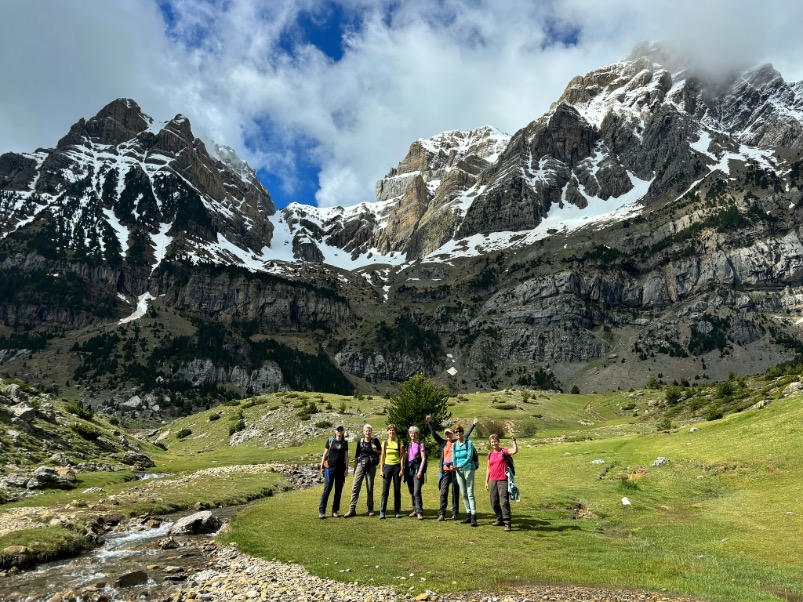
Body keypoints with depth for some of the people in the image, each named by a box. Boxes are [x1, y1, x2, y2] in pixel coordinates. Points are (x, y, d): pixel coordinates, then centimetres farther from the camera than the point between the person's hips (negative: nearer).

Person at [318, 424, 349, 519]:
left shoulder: (345, 443, 9)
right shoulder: (330, 440, 3)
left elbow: (346, 456, 10)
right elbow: (325, 454, 5)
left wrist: (347, 469, 4)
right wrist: (322, 466, 1)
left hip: (341, 468, 3)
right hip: (330, 468, -2)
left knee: (338, 490, 5)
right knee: (327, 489, -6)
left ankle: (335, 511, 14)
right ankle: (321, 511, -1)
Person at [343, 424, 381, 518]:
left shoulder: (375, 440, 3)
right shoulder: (360, 442, 8)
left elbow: (380, 453, 8)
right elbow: (357, 455, 12)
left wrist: (375, 450, -13)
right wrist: (355, 468, 11)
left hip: (371, 466, -1)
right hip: (361, 465, 1)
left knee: (370, 488, 5)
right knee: (355, 487, -6)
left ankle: (370, 509, 16)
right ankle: (352, 509, -4)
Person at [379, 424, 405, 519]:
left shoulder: (399, 443, 1)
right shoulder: (385, 443, 5)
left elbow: (402, 457, 0)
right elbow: (382, 457, 6)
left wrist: (402, 469, -8)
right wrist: (381, 469, 0)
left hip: (397, 467, -1)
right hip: (387, 466, 1)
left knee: (397, 490, 4)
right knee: (385, 490, -2)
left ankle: (397, 511, 13)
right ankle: (382, 512, 2)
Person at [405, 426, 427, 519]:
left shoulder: (420, 445, -2)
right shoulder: (408, 445, 14)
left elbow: (423, 458, -7)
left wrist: (420, 471, -14)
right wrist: (405, 469, 10)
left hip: (417, 469, -6)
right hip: (409, 469, 6)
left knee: (417, 492, -14)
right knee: (412, 492, 11)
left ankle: (419, 512, -11)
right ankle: (415, 510, 22)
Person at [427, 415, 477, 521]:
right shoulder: (442, 443, 11)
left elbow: (466, 435, 6)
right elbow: (434, 434, 7)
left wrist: (473, 425, 1)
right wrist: (430, 423, 0)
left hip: (455, 470, -1)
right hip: (445, 471, 1)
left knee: (455, 492, 6)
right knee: (443, 492, -4)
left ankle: (455, 513, 15)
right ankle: (442, 513, -1)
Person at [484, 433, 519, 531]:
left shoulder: (504, 451, -3)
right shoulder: (490, 454, 11)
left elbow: (515, 451, -24)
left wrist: (514, 441, -25)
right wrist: (486, 482, 14)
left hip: (503, 480, -6)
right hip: (493, 481, 6)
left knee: (504, 502, -9)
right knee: (494, 503, 11)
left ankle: (507, 523, -4)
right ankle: (500, 520, 28)